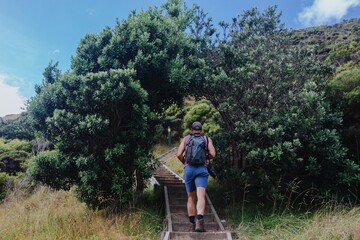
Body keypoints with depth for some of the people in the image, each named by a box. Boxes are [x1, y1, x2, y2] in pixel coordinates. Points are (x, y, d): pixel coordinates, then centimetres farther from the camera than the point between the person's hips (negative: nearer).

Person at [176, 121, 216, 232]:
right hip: (202, 169, -2)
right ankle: (199, 222, -31)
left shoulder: (186, 138, 13)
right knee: (201, 196, -12)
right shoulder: (207, 139, 12)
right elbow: (212, 155, 1)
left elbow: (179, 154, 3)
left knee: (191, 198, 13)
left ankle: (192, 225, 14)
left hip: (188, 169, 2)